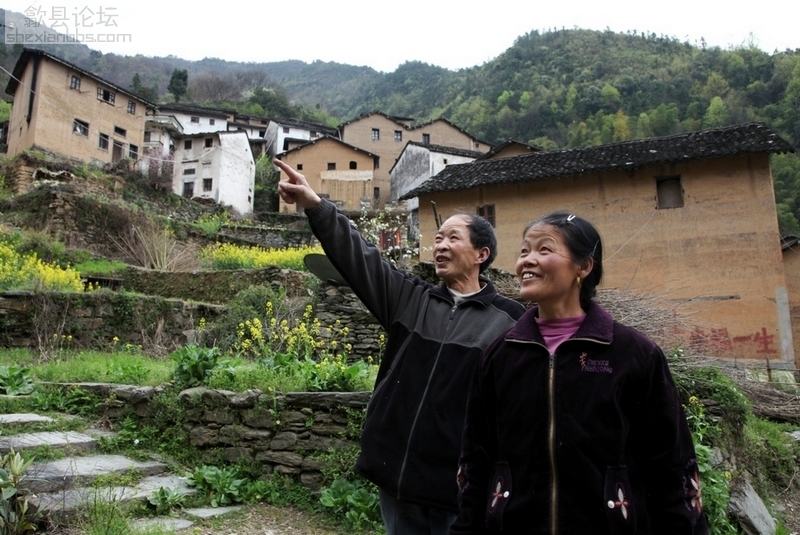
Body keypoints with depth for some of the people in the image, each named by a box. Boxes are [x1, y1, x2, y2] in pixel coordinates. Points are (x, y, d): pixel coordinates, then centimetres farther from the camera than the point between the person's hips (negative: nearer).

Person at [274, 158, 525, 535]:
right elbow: (358, 257, -3)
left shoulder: (509, 319, -6)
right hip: (398, 474, 4)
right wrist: (314, 205, -13)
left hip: (459, 483, -4)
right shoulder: (408, 299, 5)